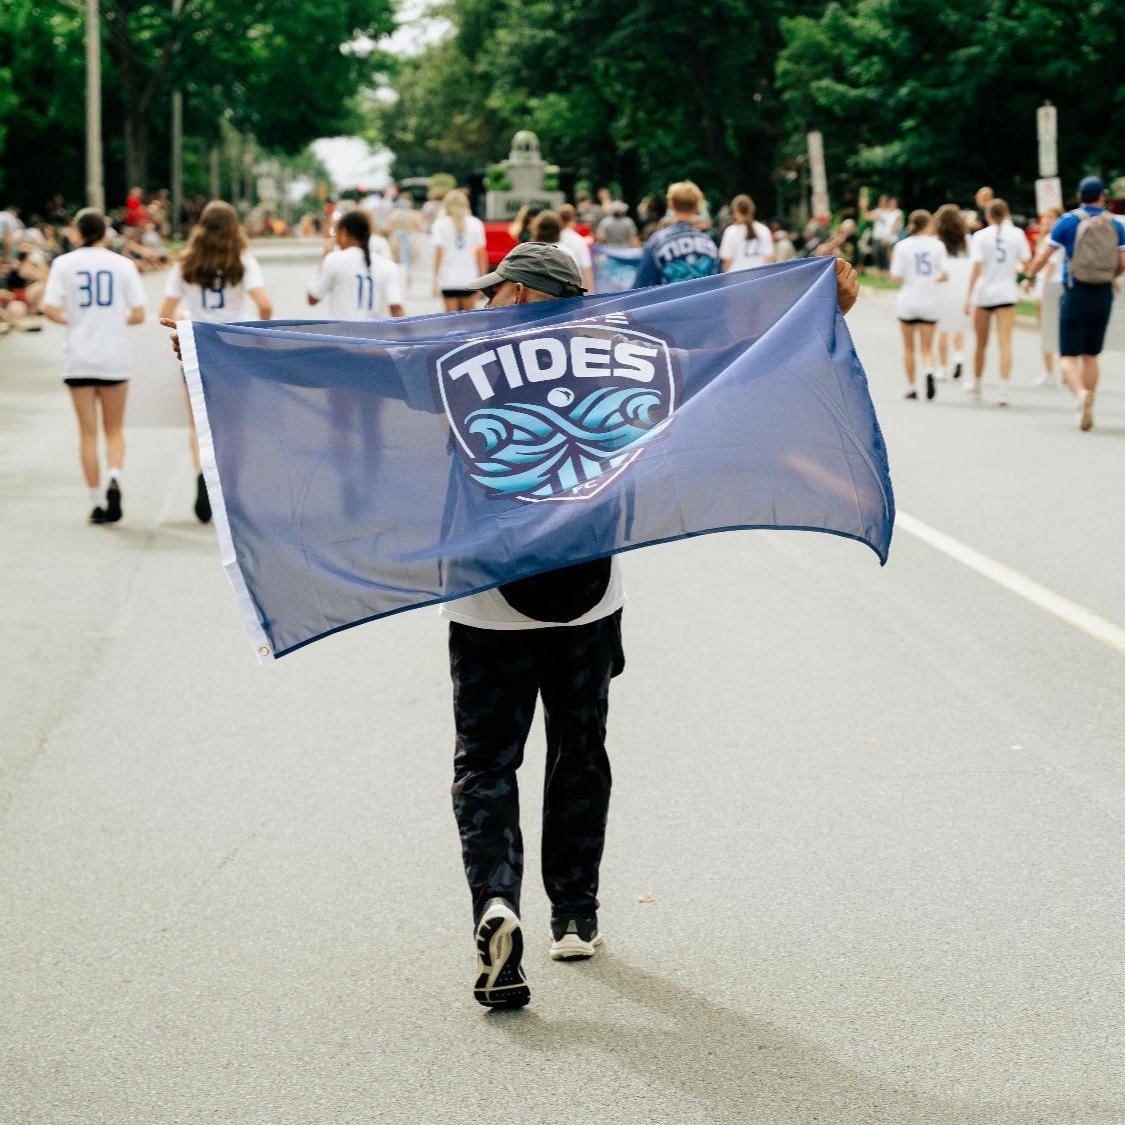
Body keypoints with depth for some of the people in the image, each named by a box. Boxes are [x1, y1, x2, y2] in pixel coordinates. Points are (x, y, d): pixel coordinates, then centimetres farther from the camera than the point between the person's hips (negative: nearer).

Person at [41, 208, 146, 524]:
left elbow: (49, 309, -10)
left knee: (88, 432, 8)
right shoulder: (122, 264, -1)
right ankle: (114, 478, -15)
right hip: (114, 358, 0)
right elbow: (138, 314, -3)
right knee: (114, 430, 12)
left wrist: (70, 319, 9)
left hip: (79, 358, 0)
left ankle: (96, 502, 7)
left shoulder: (64, 264, -2)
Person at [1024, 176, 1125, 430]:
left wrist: (1029, 276, 15)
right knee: (1091, 355, 14)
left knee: (1068, 355, -1)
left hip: (1076, 293, -3)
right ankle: (1087, 410, 13)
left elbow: (1042, 257, -4)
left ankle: (1081, 393, -29)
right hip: (1103, 295, 3)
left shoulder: (1068, 221, -4)